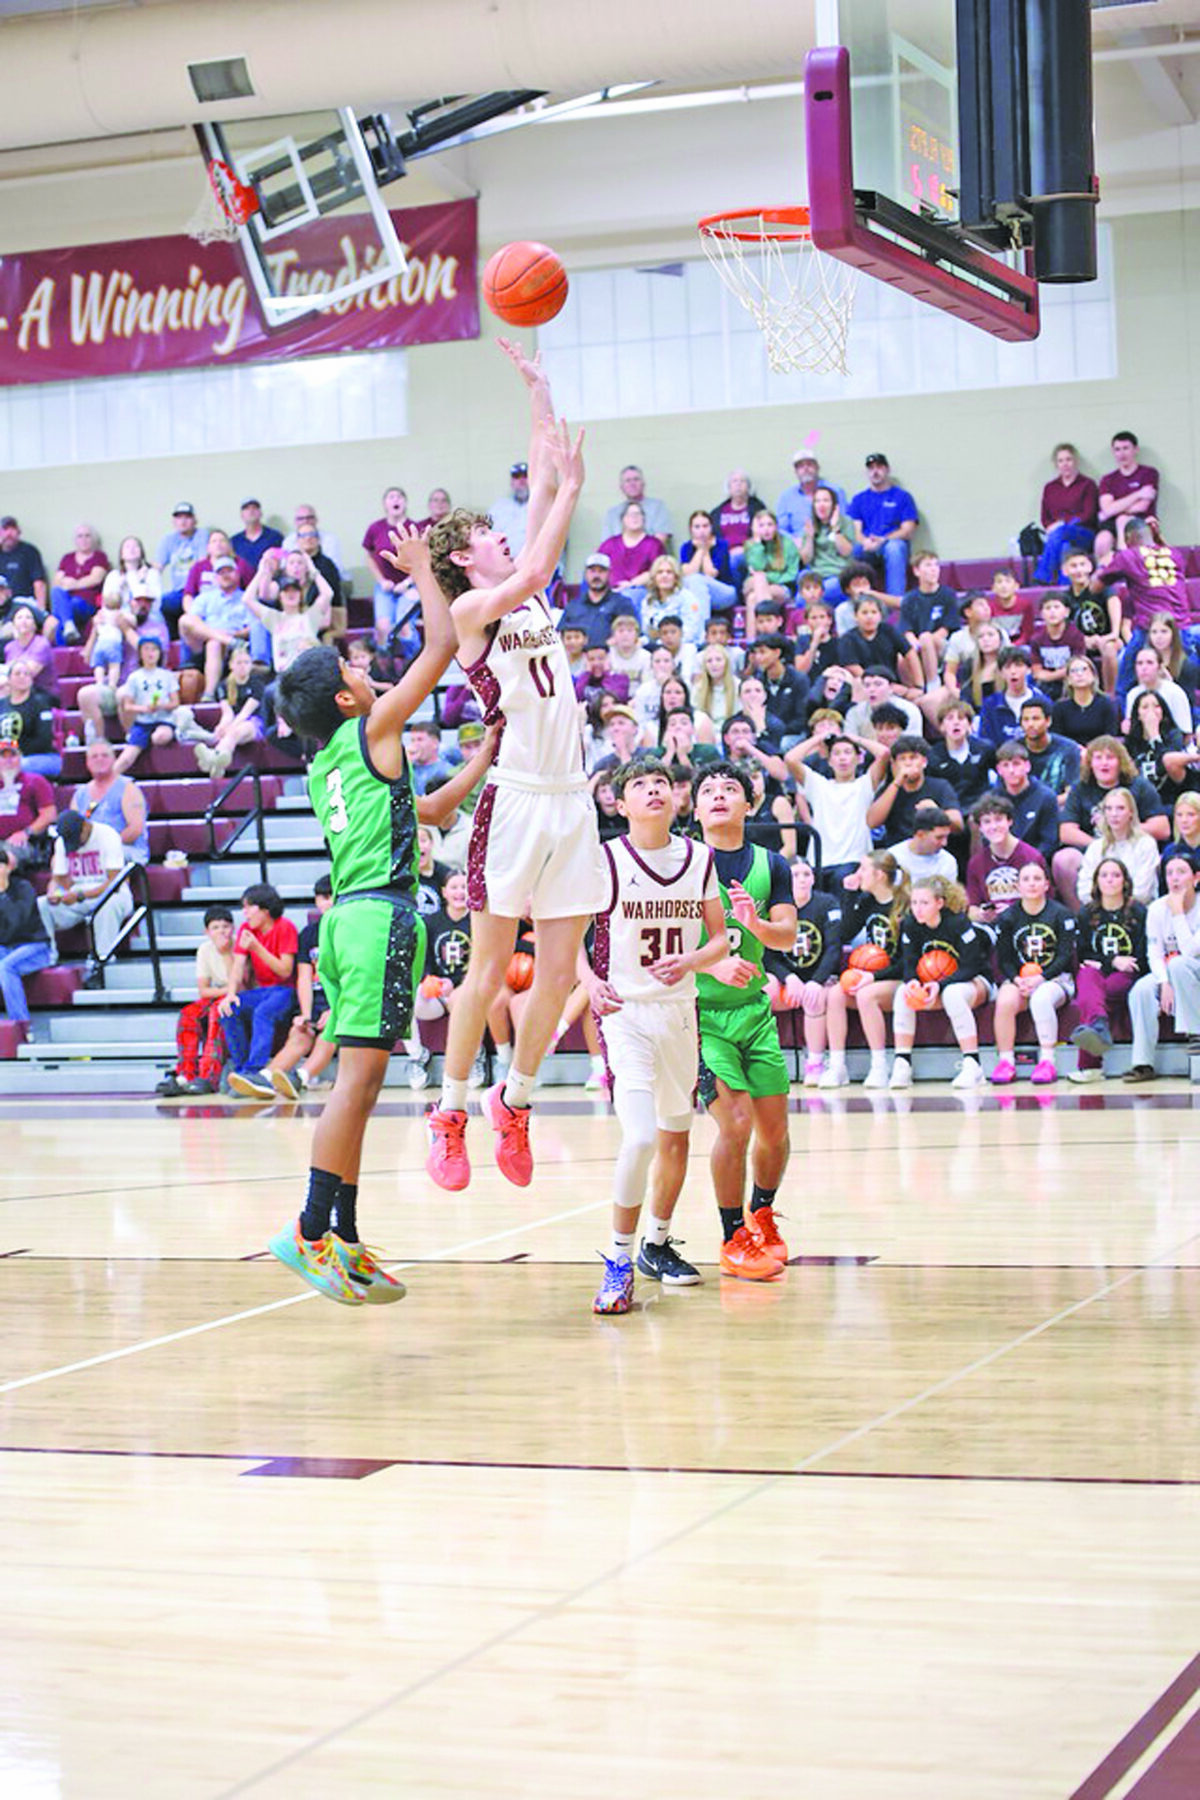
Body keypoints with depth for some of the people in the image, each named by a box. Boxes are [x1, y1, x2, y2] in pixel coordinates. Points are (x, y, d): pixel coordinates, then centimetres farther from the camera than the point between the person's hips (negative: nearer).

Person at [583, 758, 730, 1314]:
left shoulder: (699, 859, 3)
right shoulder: (605, 861, -10)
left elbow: (719, 937, 8)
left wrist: (688, 963, -12)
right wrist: (591, 982, -23)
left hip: (680, 1011, 5)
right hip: (625, 1013, -5)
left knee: (676, 1135, 15)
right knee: (640, 1137, -19)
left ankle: (657, 1245, 34)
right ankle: (619, 1262, -7)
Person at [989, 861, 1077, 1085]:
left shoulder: (1061, 914, 0)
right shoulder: (1007, 918, 7)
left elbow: (1065, 956, -5)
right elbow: (1004, 959, 5)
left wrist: (1040, 978, -19)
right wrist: (1017, 980, -16)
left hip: (1055, 977, -2)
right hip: (1018, 978, 2)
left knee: (1041, 999, -37)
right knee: (1005, 1002, -31)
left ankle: (1047, 1062, -28)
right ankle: (1005, 1062, -21)